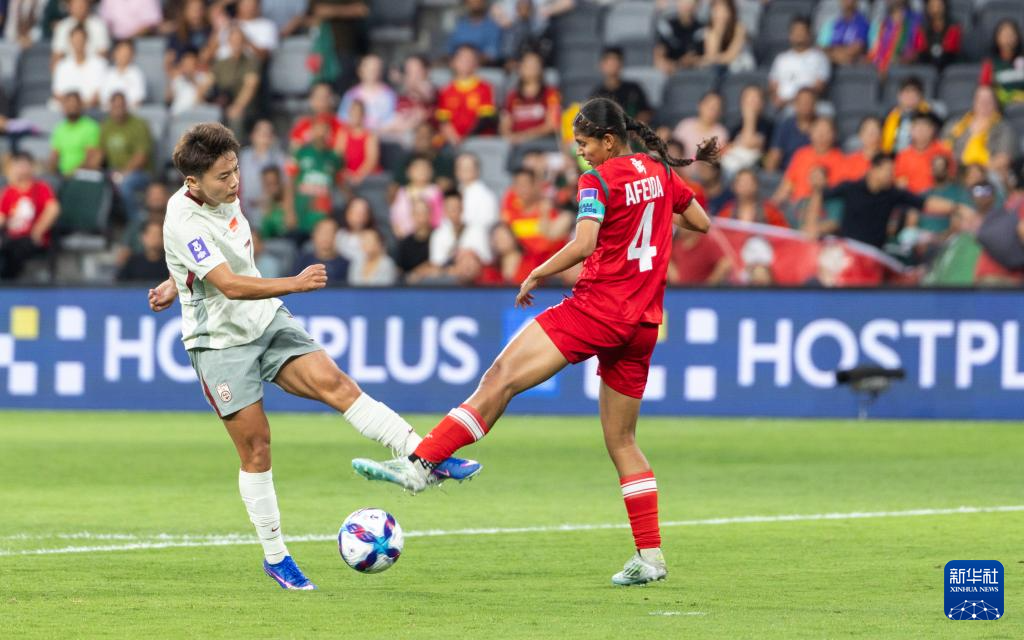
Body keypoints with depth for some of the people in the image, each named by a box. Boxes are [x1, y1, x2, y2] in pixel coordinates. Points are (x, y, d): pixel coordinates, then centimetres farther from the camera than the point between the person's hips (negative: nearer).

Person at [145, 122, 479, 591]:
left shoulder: (223, 196, 1)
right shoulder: (184, 223, -23)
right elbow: (231, 286, -32)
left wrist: (178, 283, 28)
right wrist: (295, 284, -41)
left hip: (266, 322, 6)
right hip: (220, 342, -6)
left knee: (334, 383, -13)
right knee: (255, 446, -3)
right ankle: (274, 556, 9)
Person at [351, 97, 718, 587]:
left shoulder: (598, 180, -6)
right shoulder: (660, 173, 14)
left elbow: (583, 245, -20)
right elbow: (702, 223, 26)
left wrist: (536, 276, -8)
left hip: (596, 307, -7)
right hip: (642, 324, 7)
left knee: (501, 378, -13)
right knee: (622, 441, 13)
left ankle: (421, 463, -25)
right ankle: (650, 556, 10)